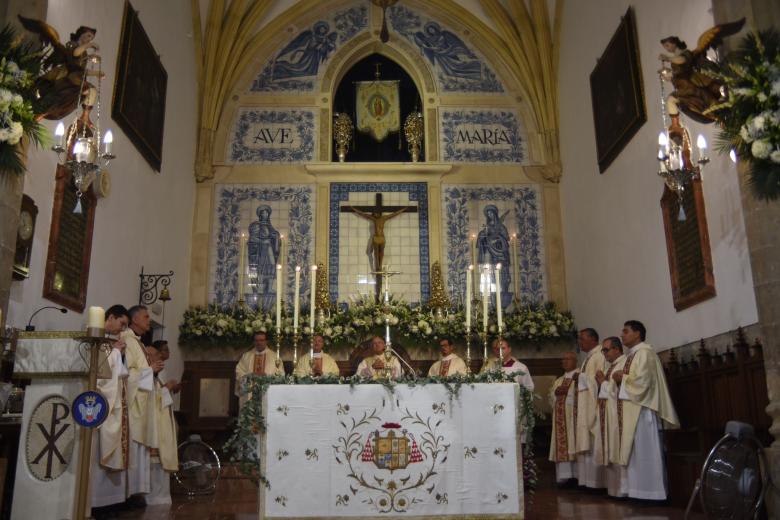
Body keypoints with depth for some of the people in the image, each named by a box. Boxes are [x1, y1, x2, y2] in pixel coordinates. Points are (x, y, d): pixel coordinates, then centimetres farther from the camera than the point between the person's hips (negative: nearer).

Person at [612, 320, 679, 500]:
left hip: (642, 409, -10)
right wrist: (622, 378, 4)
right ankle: (641, 491, 12)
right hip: (632, 409, 10)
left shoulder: (644, 352, -10)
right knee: (636, 452, 9)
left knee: (645, 451, -6)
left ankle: (649, 492, -1)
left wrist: (622, 378, -7)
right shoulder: (633, 354, 18)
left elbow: (642, 380, -20)